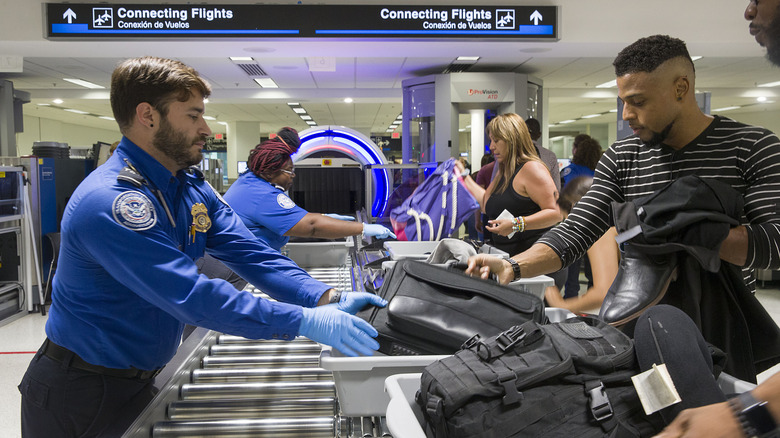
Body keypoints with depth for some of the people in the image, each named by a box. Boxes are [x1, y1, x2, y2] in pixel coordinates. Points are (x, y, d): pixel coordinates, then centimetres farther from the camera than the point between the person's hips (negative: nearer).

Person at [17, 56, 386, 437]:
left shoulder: (193, 188, 0)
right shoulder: (107, 203, -29)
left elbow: (252, 255, -7)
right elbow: (191, 296, -36)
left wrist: (327, 300, -21)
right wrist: (306, 322, -37)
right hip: (80, 392, -7)